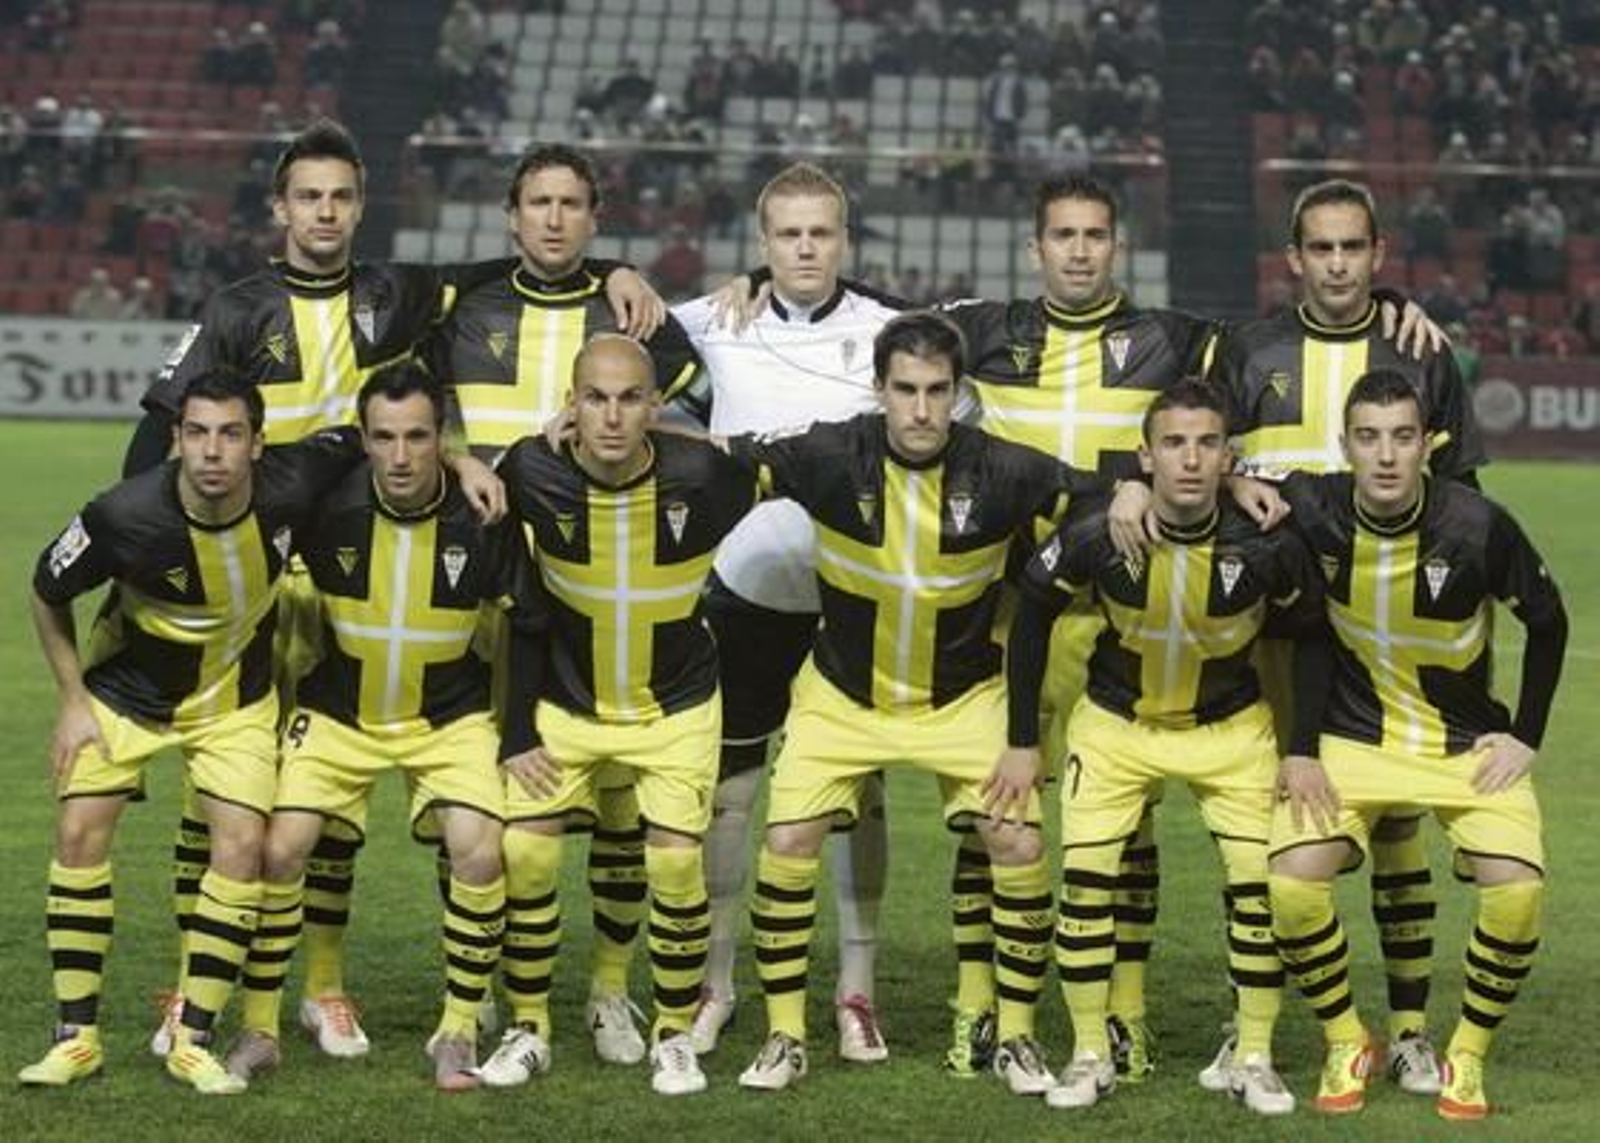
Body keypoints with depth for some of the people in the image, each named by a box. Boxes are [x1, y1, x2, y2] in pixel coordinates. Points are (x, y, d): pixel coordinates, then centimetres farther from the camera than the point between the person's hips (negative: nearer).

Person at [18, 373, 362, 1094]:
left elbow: (363, 434, -4)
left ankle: (193, 1041, -1)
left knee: (243, 842, -11)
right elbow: (47, 593, -10)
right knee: (80, 830, -10)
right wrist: (73, 701, -9)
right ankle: (77, 1037, 0)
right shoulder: (125, 516, -31)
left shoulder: (292, 487, -27)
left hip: (236, 699, 1)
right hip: (125, 690, -1)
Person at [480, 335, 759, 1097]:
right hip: (565, 705, 1)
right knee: (524, 853, -7)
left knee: (675, 861, -10)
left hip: (677, 708, -1)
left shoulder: (700, 474, -24)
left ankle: (675, 1035, 10)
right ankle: (528, 1028, 13)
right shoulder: (534, 473, -20)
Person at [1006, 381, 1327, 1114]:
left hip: (1231, 728, 0)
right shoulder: (1094, 534, -25)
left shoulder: (1267, 544, -24)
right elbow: (1032, 616, -8)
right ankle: (1090, 1057, 8)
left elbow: (1309, 634, -5)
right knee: (1084, 880, -7)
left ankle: (1254, 1061, 10)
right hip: (1115, 724, 0)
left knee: (1259, 884, -5)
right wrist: (1022, 739, -5)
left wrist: (1304, 751, -8)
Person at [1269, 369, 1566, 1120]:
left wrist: (1527, 736, -5)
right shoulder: (1312, 512, -18)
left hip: (1469, 742, -1)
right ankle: (1346, 1044, 5)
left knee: (1517, 888, -22)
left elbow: (1547, 621, -3)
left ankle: (1468, 1056, 3)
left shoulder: (1477, 526, -20)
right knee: (1293, 882, -21)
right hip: (1352, 738, 1)